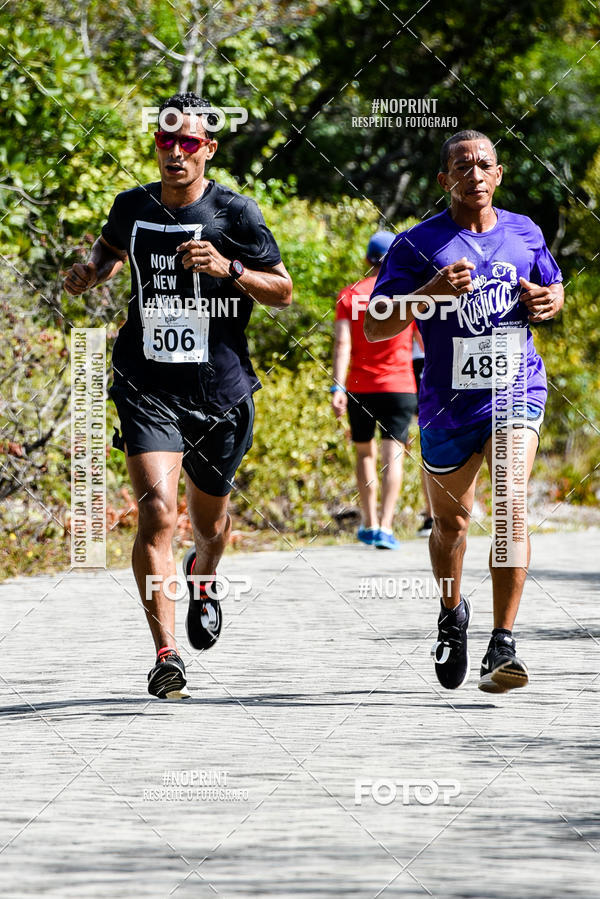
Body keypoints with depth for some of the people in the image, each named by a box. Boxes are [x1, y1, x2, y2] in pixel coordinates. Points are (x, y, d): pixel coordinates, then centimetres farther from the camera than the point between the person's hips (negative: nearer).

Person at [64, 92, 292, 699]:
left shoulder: (234, 213, -6)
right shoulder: (132, 207, 4)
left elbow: (283, 291, -3)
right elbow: (112, 247, 26)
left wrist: (228, 268, -21)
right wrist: (91, 273, 3)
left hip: (220, 391, 0)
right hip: (147, 391, 0)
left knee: (209, 517, 18)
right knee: (156, 513, -19)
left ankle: (202, 579, 56)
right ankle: (166, 656, -19)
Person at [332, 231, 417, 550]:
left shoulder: (349, 295, 1)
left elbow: (342, 344, -9)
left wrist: (338, 387, -13)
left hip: (359, 388, 1)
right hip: (399, 386, -1)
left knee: (364, 453, 17)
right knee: (392, 455, -3)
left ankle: (370, 524, 19)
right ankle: (385, 527, -16)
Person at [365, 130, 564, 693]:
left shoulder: (524, 234, 5)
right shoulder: (419, 245, -6)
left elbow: (555, 288, 23)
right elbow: (374, 327, -10)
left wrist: (548, 301, -1)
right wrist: (433, 293, -25)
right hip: (450, 400, 0)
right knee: (450, 522, 16)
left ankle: (502, 647, -22)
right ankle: (452, 614, 46)